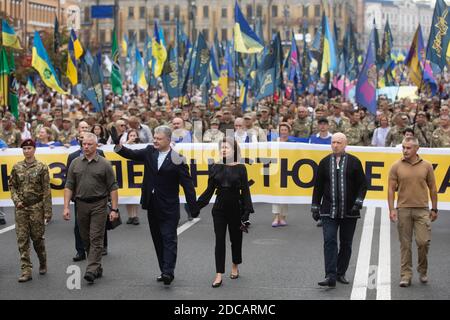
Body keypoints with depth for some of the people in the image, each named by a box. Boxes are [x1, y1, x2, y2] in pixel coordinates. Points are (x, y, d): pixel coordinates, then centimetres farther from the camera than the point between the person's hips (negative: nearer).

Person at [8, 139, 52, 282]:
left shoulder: (41, 167, -4)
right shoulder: (17, 168, 6)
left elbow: (46, 190, -5)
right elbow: (12, 186, 13)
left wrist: (47, 211, -9)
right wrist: (16, 200, -4)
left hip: (36, 207, -3)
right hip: (21, 208, 3)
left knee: (37, 237, 5)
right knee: (22, 239, -2)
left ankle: (43, 263, 29)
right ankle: (26, 270, 1)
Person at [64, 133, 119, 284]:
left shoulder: (104, 164, -2)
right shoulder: (75, 163, 7)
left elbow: (113, 188, -2)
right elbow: (69, 186, 7)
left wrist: (114, 209, -7)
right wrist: (66, 207, -2)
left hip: (99, 205, -4)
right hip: (81, 205, 4)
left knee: (96, 239, -8)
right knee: (86, 239, 10)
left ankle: (92, 270, -12)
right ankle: (97, 267, 23)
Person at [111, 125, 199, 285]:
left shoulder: (177, 160, -10)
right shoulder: (149, 152, 6)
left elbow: (187, 184, -11)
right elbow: (132, 154, -1)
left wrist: (193, 207, -15)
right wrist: (118, 144, -20)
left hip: (168, 207, -6)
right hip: (152, 205, 6)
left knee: (169, 239, -8)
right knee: (158, 240, 11)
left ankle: (168, 272, -13)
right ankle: (164, 270, 19)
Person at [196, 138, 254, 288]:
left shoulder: (240, 168, -4)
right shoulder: (216, 168, 1)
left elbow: (245, 191, -3)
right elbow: (209, 190, 5)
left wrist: (246, 212, -9)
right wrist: (196, 205, -2)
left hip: (235, 207, -1)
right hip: (219, 207, 1)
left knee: (236, 238, 12)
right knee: (219, 240, -2)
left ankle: (235, 266, 34)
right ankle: (219, 275, -3)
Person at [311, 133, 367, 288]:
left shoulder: (354, 162, 3)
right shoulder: (324, 162, 9)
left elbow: (362, 184, 4)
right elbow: (318, 186, 14)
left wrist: (358, 201, -10)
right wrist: (315, 207, 10)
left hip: (349, 212, 0)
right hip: (329, 210, 0)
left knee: (346, 244, 7)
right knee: (329, 241, -12)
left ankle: (340, 273, 19)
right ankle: (330, 276, -16)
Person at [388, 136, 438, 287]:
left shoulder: (426, 166, 4)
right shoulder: (396, 167, 2)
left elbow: (432, 189, 10)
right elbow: (391, 189, 2)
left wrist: (434, 209, 8)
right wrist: (392, 209, -5)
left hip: (422, 210, 0)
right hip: (403, 210, 0)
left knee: (423, 241, -5)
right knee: (405, 244, 3)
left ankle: (423, 270, 18)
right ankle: (406, 275, 10)